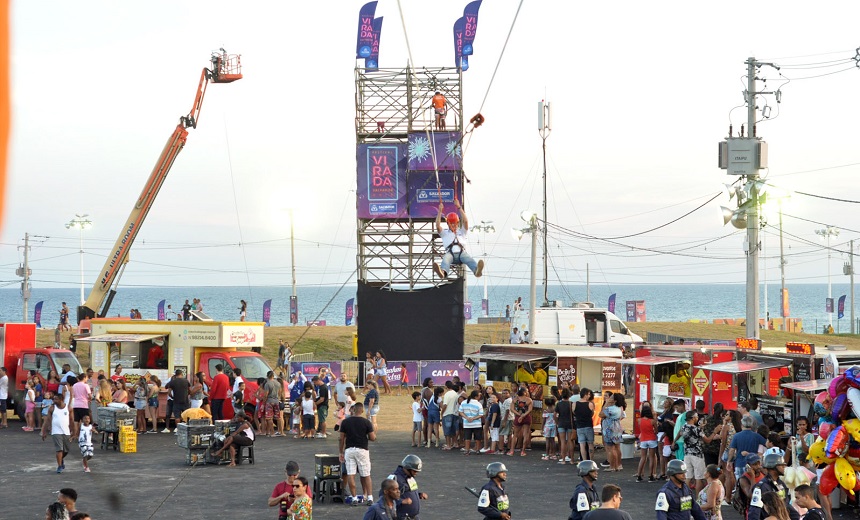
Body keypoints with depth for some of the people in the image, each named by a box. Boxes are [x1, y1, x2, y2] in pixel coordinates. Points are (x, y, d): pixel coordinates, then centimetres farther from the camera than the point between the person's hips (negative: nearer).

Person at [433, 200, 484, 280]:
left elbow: (465, 221, 16)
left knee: (468, 258, -37)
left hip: (461, 252, 1)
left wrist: (459, 207, 14)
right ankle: (443, 272, -74)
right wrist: (440, 211, 13)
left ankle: (476, 270, -70)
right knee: (446, 258, -39)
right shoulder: (445, 233, 33)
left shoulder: (462, 232, 32)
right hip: (450, 253, -1)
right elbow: (438, 226, 16)